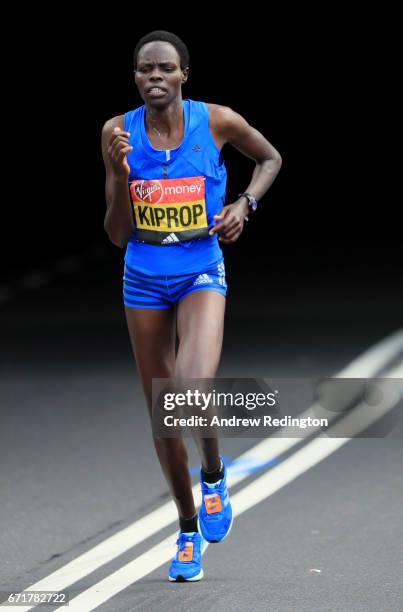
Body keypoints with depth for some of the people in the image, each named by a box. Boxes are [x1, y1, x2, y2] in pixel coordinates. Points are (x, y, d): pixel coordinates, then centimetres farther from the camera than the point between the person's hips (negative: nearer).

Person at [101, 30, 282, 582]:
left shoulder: (216, 121, -10)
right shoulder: (119, 132, -7)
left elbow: (271, 158, 11)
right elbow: (118, 235, -5)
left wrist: (245, 204, -6)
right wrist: (119, 174, -20)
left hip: (201, 275, -3)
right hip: (144, 280, 3)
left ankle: (214, 475, 5)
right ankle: (189, 530, 30)